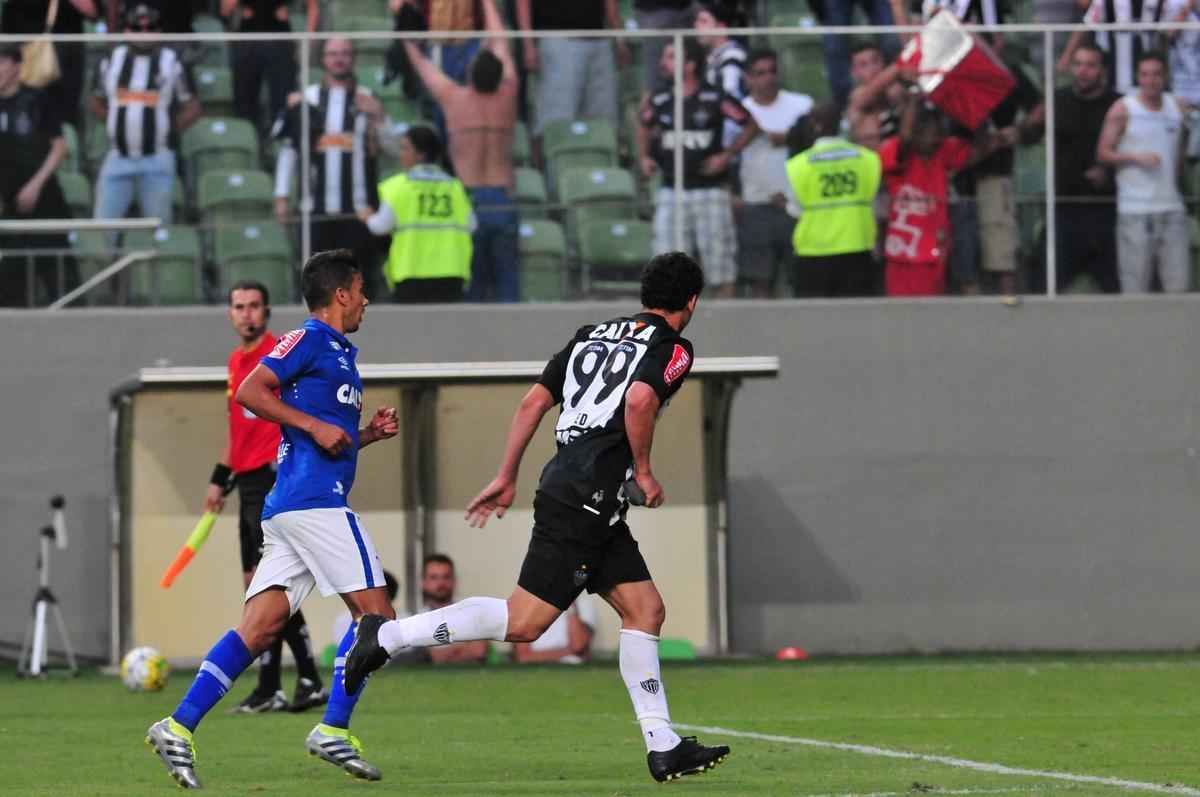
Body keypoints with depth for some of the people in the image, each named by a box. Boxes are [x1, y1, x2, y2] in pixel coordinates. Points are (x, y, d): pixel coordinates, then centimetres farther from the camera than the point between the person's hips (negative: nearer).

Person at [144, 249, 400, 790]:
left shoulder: (339, 354, 26)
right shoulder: (309, 340, -2)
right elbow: (250, 391, -13)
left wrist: (370, 432, 18)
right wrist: (315, 425, -15)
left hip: (286, 508, 9)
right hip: (313, 500, -9)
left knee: (259, 627, -1)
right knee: (375, 612, -8)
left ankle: (180, 725, -9)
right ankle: (334, 729, -9)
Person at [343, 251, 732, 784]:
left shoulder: (594, 335, 20)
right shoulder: (673, 347, -3)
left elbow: (533, 403, 16)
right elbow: (639, 401, -23)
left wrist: (506, 478, 20)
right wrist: (643, 472, -9)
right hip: (588, 496, -9)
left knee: (645, 609, 11)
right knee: (524, 621, -10)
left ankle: (663, 747, 8)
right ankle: (389, 636, -9)